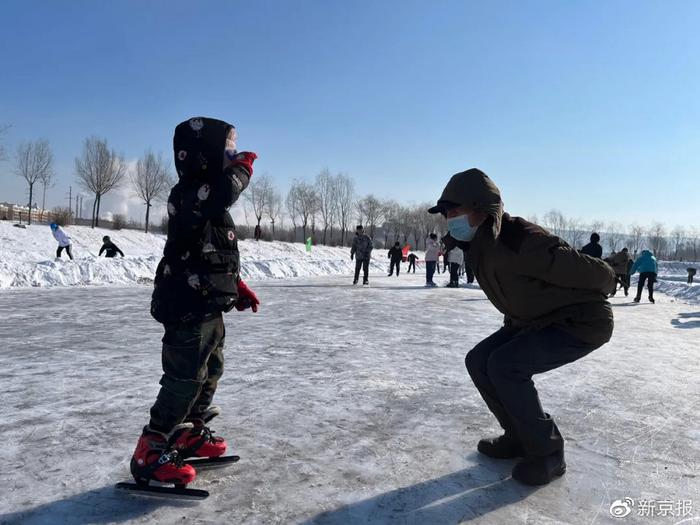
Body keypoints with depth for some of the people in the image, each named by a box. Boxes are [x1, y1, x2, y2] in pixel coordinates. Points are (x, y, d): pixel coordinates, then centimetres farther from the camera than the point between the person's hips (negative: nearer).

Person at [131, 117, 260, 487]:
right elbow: (223, 193, -40)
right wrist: (242, 170, -20)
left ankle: (190, 433, 37)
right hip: (188, 306, -11)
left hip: (208, 306, 11)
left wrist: (238, 287, 21)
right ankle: (151, 452, 9)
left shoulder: (209, 200, 16)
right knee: (185, 378, -5)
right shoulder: (188, 193, -17)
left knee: (210, 370, 20)